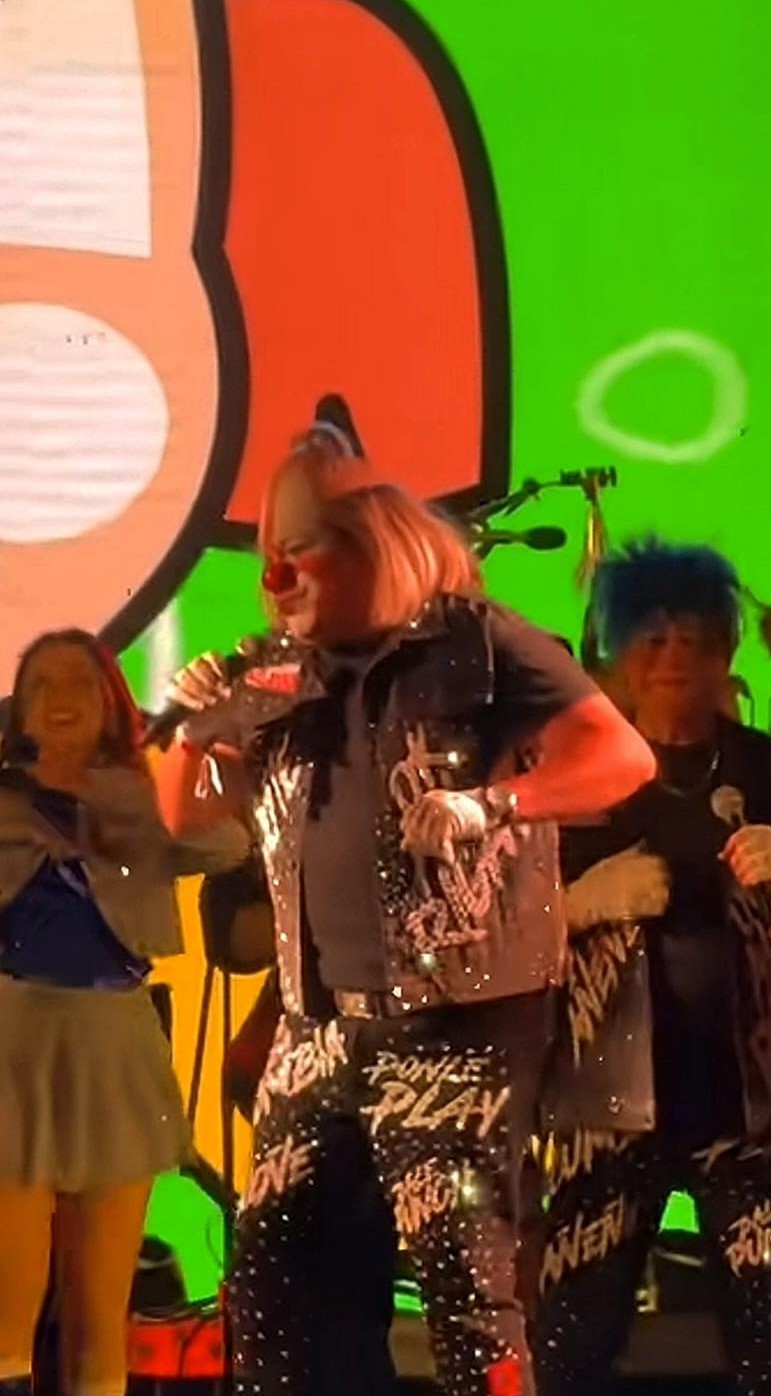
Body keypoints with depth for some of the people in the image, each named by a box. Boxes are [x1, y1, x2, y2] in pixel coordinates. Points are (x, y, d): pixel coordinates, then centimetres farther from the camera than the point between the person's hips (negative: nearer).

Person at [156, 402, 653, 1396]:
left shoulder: (475, 646, -6)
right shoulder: (295, 687, 13)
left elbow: (622, 756, -14)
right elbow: (186, 813, 22)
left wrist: (485, 807, -26)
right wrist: (196, 726, 1)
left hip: (457, 1019, -7)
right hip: (324, 1019, 7)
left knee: (460, 1273, -9)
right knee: (263, 1260, 9)